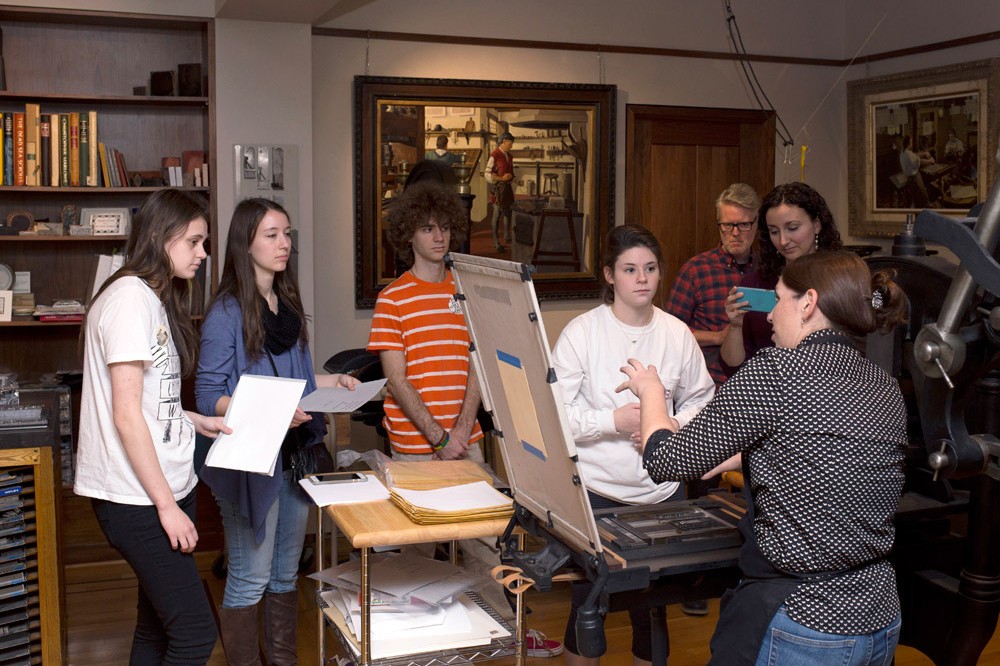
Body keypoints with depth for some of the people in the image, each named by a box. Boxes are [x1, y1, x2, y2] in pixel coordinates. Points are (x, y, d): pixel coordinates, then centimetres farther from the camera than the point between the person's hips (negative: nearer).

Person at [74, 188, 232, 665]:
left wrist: (196, 421, 7)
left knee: (158, 626, 14)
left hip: (168, 484, 10)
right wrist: (167, 504, -16)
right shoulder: (129, 297, -14)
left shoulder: (156, 299, 16)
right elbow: (126, 414, -18)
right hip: (137, 497, -10)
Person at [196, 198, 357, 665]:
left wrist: (332, 382, 4)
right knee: (249, 580, 1)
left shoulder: (288, 304, 11)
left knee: (286, 574, 17)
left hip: (294, 451, 7)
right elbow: (208, 397, -14)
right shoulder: (226, 313, -12)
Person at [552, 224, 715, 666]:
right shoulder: (582, 332, -8)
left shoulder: (678, 334, 2)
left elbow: (700, 399, 12)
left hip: (662, 489, 3)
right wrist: (614, 420, -20)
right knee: (588, 604, 8)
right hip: (595, 490, -3)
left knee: (652, 605, 13)